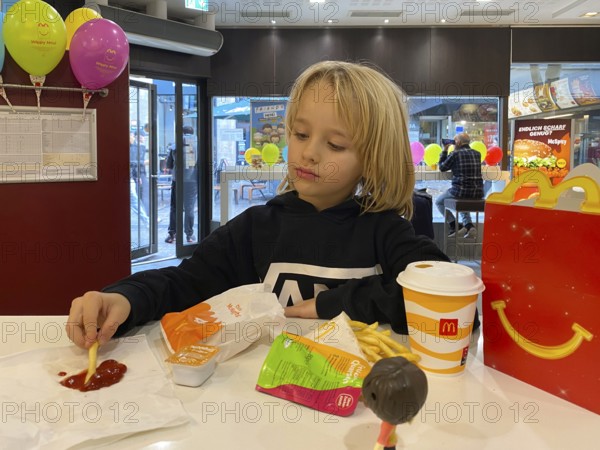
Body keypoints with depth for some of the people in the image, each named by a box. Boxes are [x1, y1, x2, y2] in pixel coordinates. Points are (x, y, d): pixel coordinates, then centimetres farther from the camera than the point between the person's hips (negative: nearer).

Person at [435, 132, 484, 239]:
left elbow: (442, 167, 5)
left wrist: (444, 151, 17)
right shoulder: (477, 154, 9)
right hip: (478, 192, 6)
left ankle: (455, 226, 5)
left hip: (461, 190, -6)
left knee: (439, 201, 19)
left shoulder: (455, 154, -7)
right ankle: (469, 226, 17)